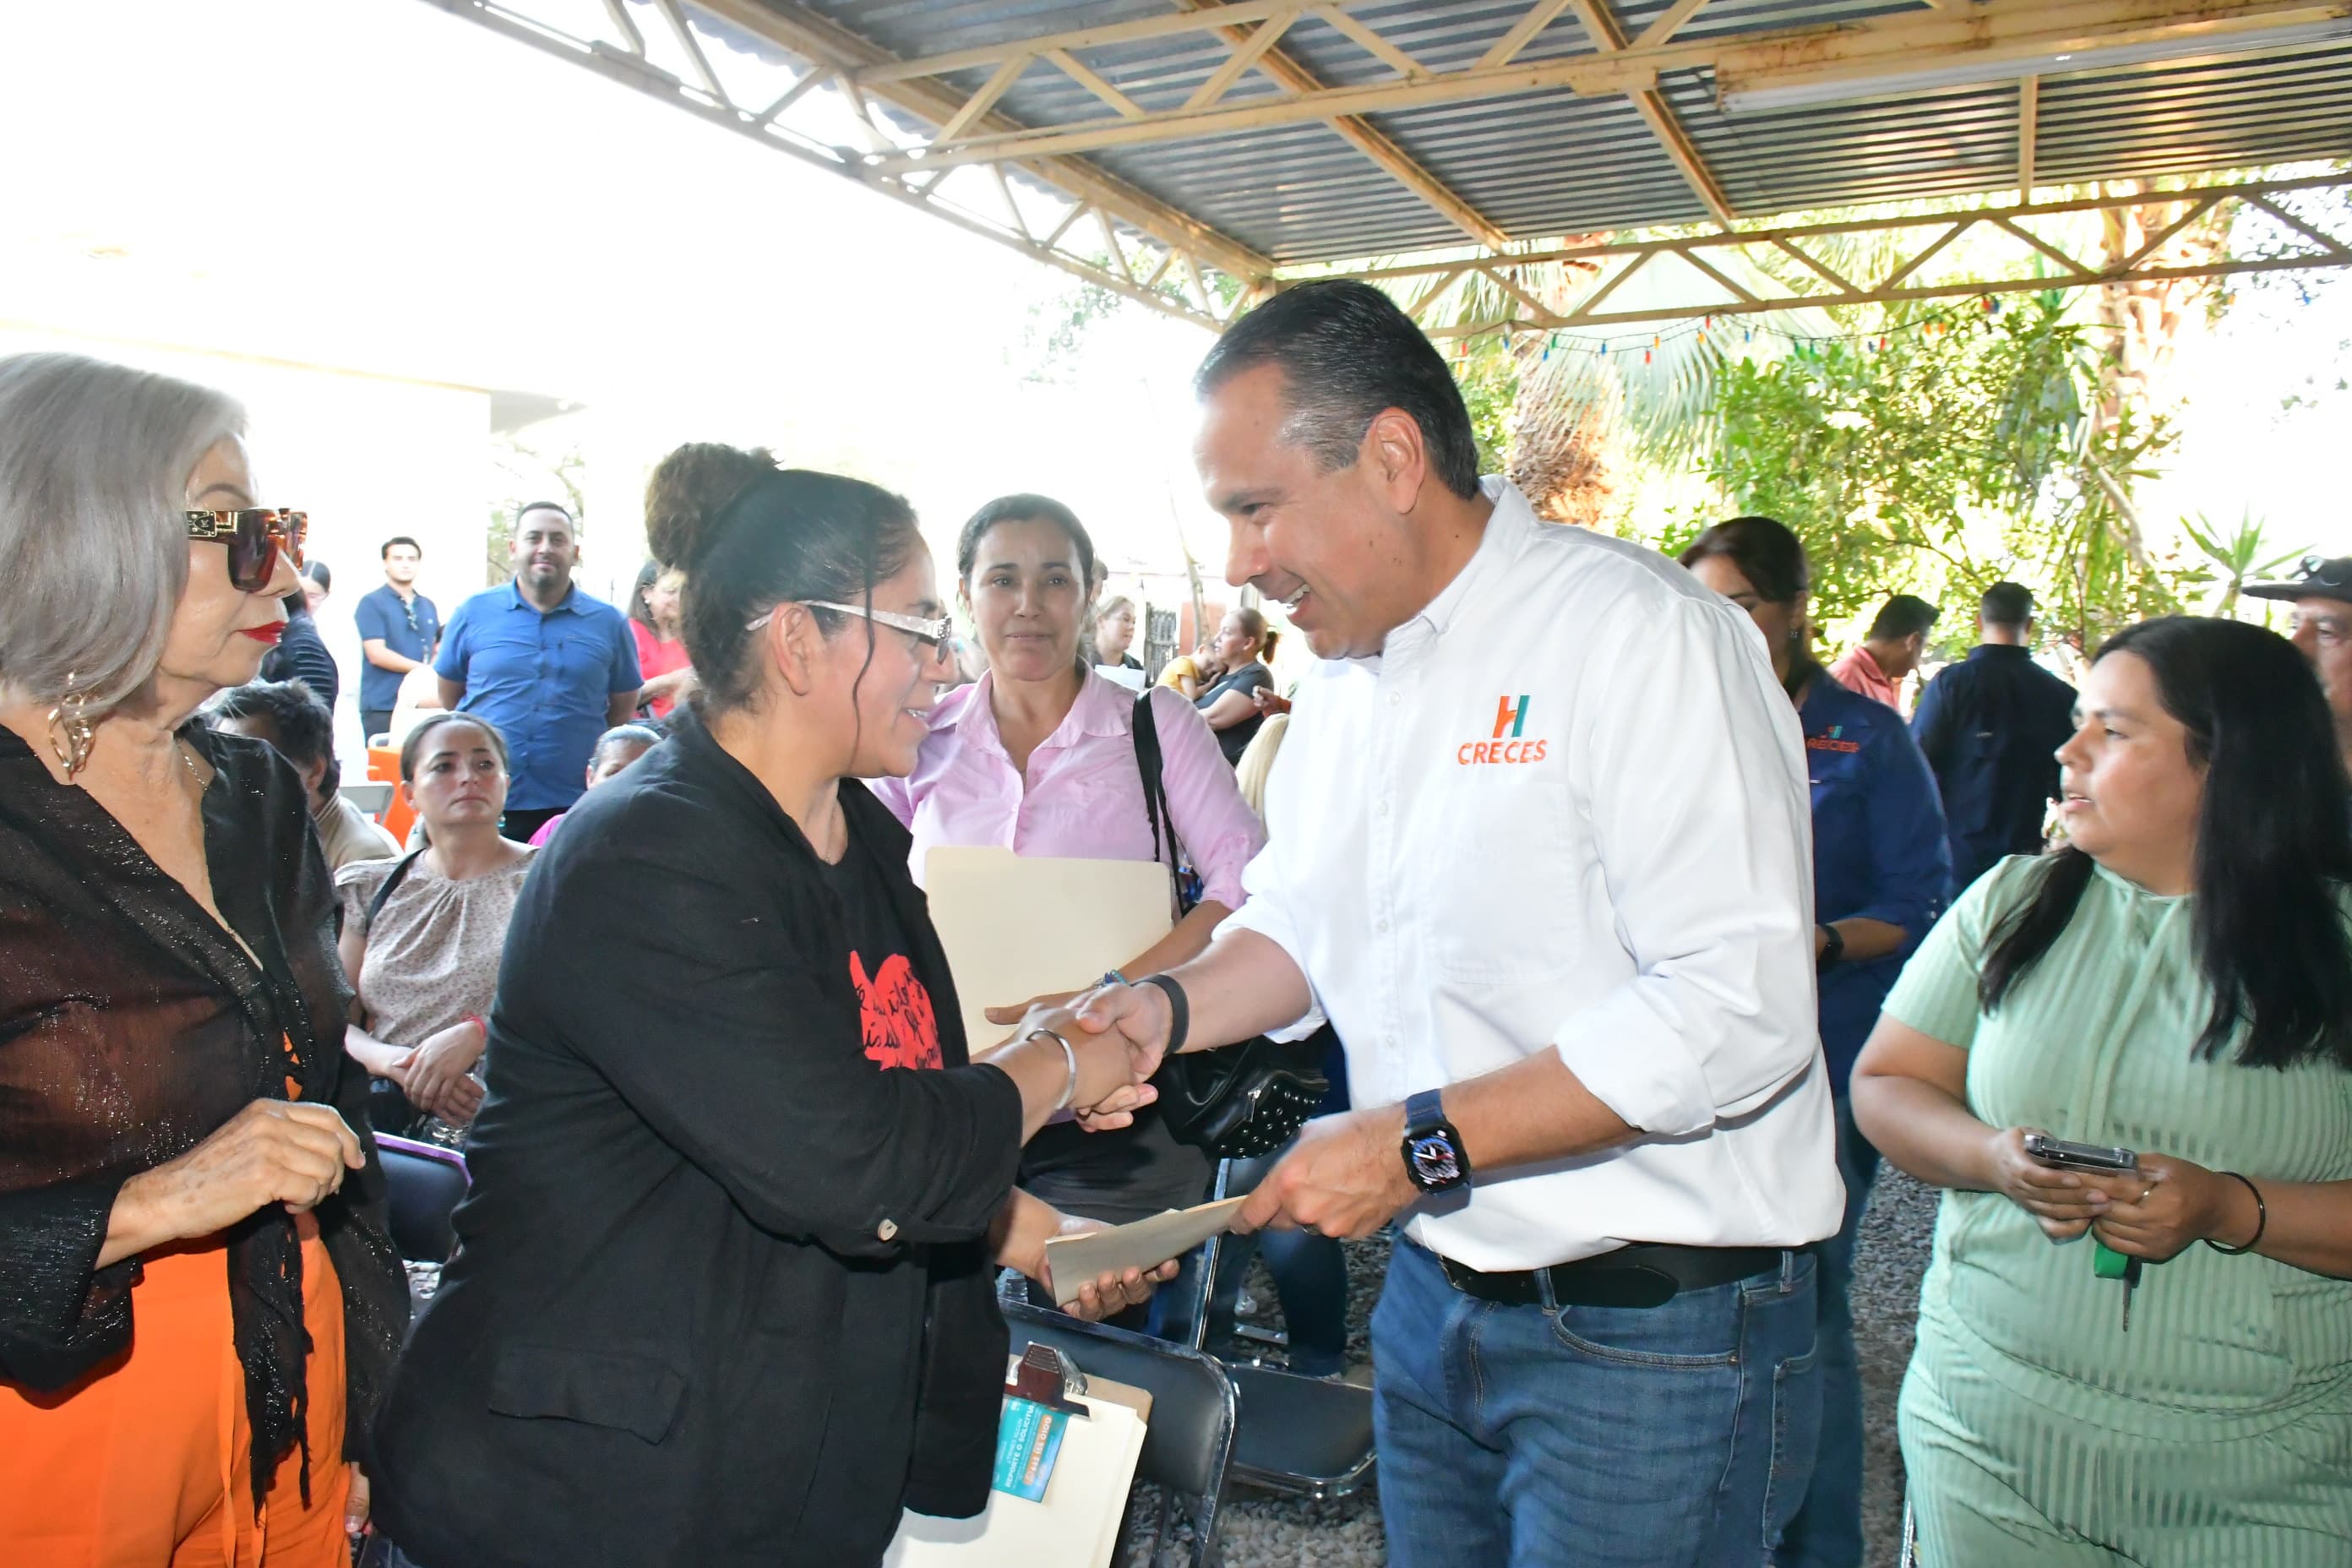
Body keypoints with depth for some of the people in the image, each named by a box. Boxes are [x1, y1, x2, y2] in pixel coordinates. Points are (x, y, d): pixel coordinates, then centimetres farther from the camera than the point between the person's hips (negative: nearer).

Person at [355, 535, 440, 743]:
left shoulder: (428, 606, 17)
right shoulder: (372, 604, -1)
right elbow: (377, 654, -10)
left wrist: (434, 668, 0)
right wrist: (423, 669, -11)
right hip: (382, 707, -5)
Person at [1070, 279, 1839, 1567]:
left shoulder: (1641, 635, -17)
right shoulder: (1344, 667, 7)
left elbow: (1738, 1005, -24)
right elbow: (1300, 913, 18)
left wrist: (1419, 1143, -23)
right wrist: (1171, 1005, -2)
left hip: (1648, 1331, -7)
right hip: (1432, 1296, 7)